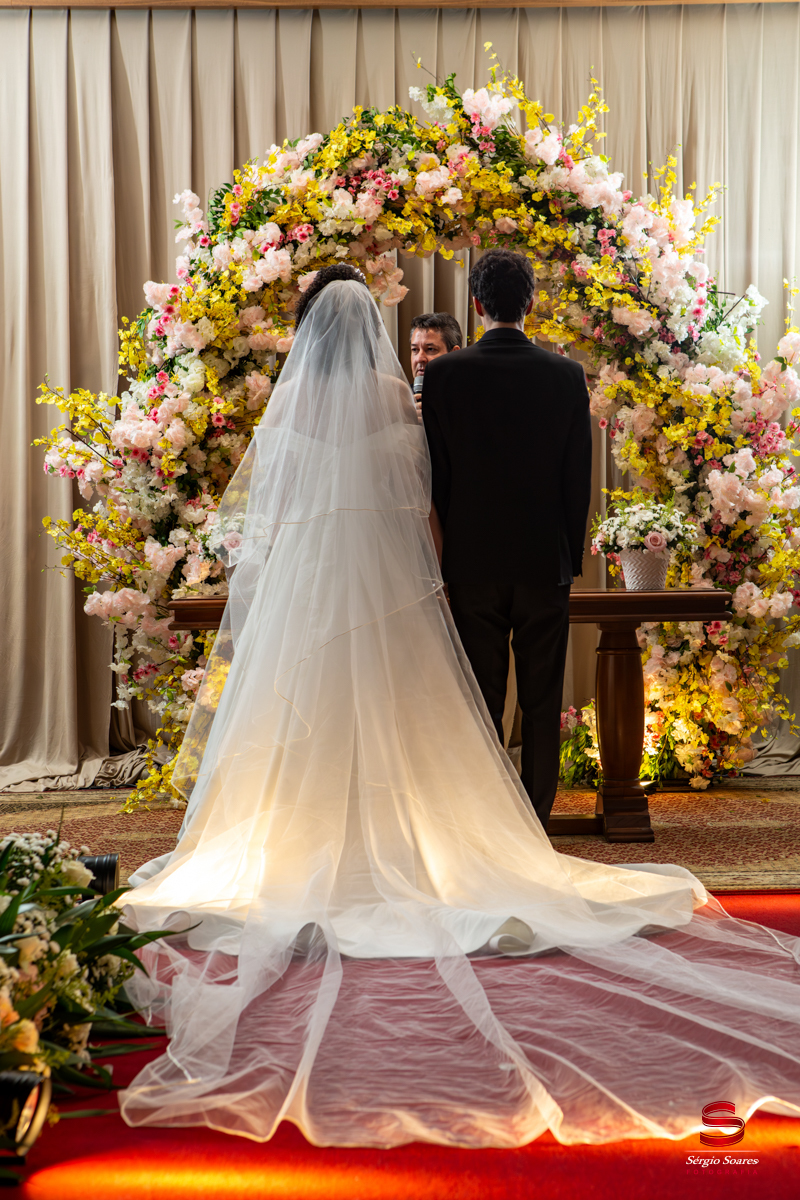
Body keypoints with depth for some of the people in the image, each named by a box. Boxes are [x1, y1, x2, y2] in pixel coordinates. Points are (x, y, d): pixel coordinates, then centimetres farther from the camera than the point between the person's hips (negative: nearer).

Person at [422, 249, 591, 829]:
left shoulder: (444, 374, -5)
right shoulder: (567, 375, -2)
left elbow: (436, 474, -3)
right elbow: (580, 479, 2)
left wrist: (448, 552, 7)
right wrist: (572, 558, 11)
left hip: (472, 564, -1)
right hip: (546, 563, 1)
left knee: (481, 707, 6)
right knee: (542, 705, 8)